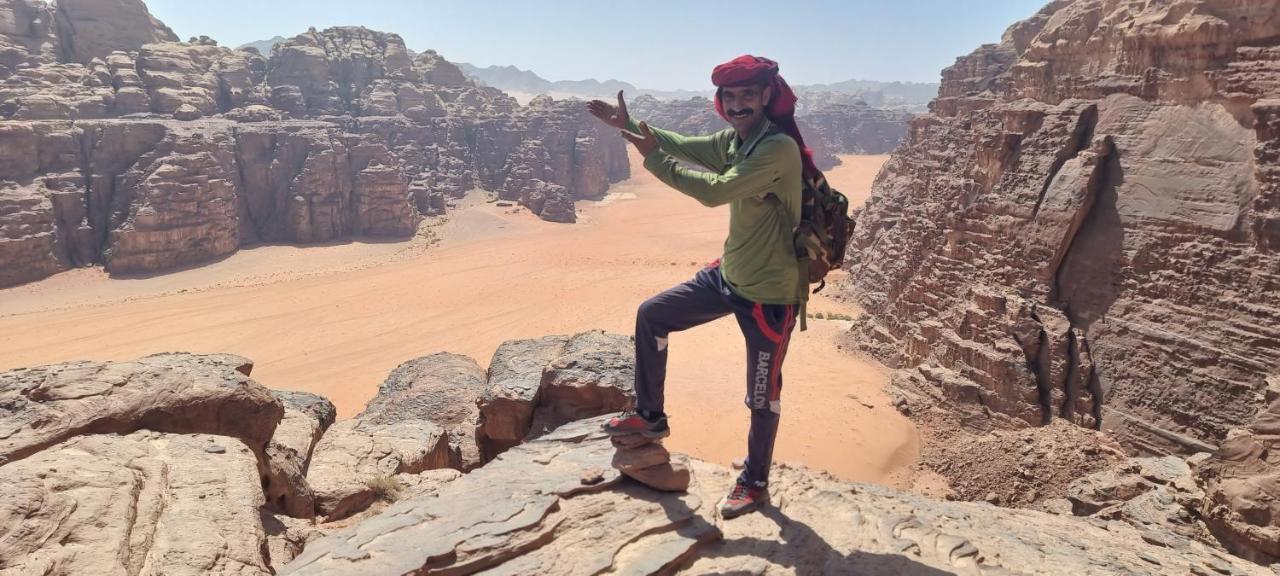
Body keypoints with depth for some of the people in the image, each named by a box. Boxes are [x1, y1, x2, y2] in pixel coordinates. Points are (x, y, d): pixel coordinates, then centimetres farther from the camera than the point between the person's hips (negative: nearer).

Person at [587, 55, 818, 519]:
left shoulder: (780, 148, -24)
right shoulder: (734, 141, 3)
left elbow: (715, 191, -31)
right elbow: (682, 146, 14)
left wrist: (653, 157, -23)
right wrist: (630, 125, 2)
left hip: (769, 294, -8)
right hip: (727, 274, 8)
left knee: (762, 396, 7)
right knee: (651, 315, 10)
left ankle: (755, 483, 30)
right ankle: (649, 416, 26)